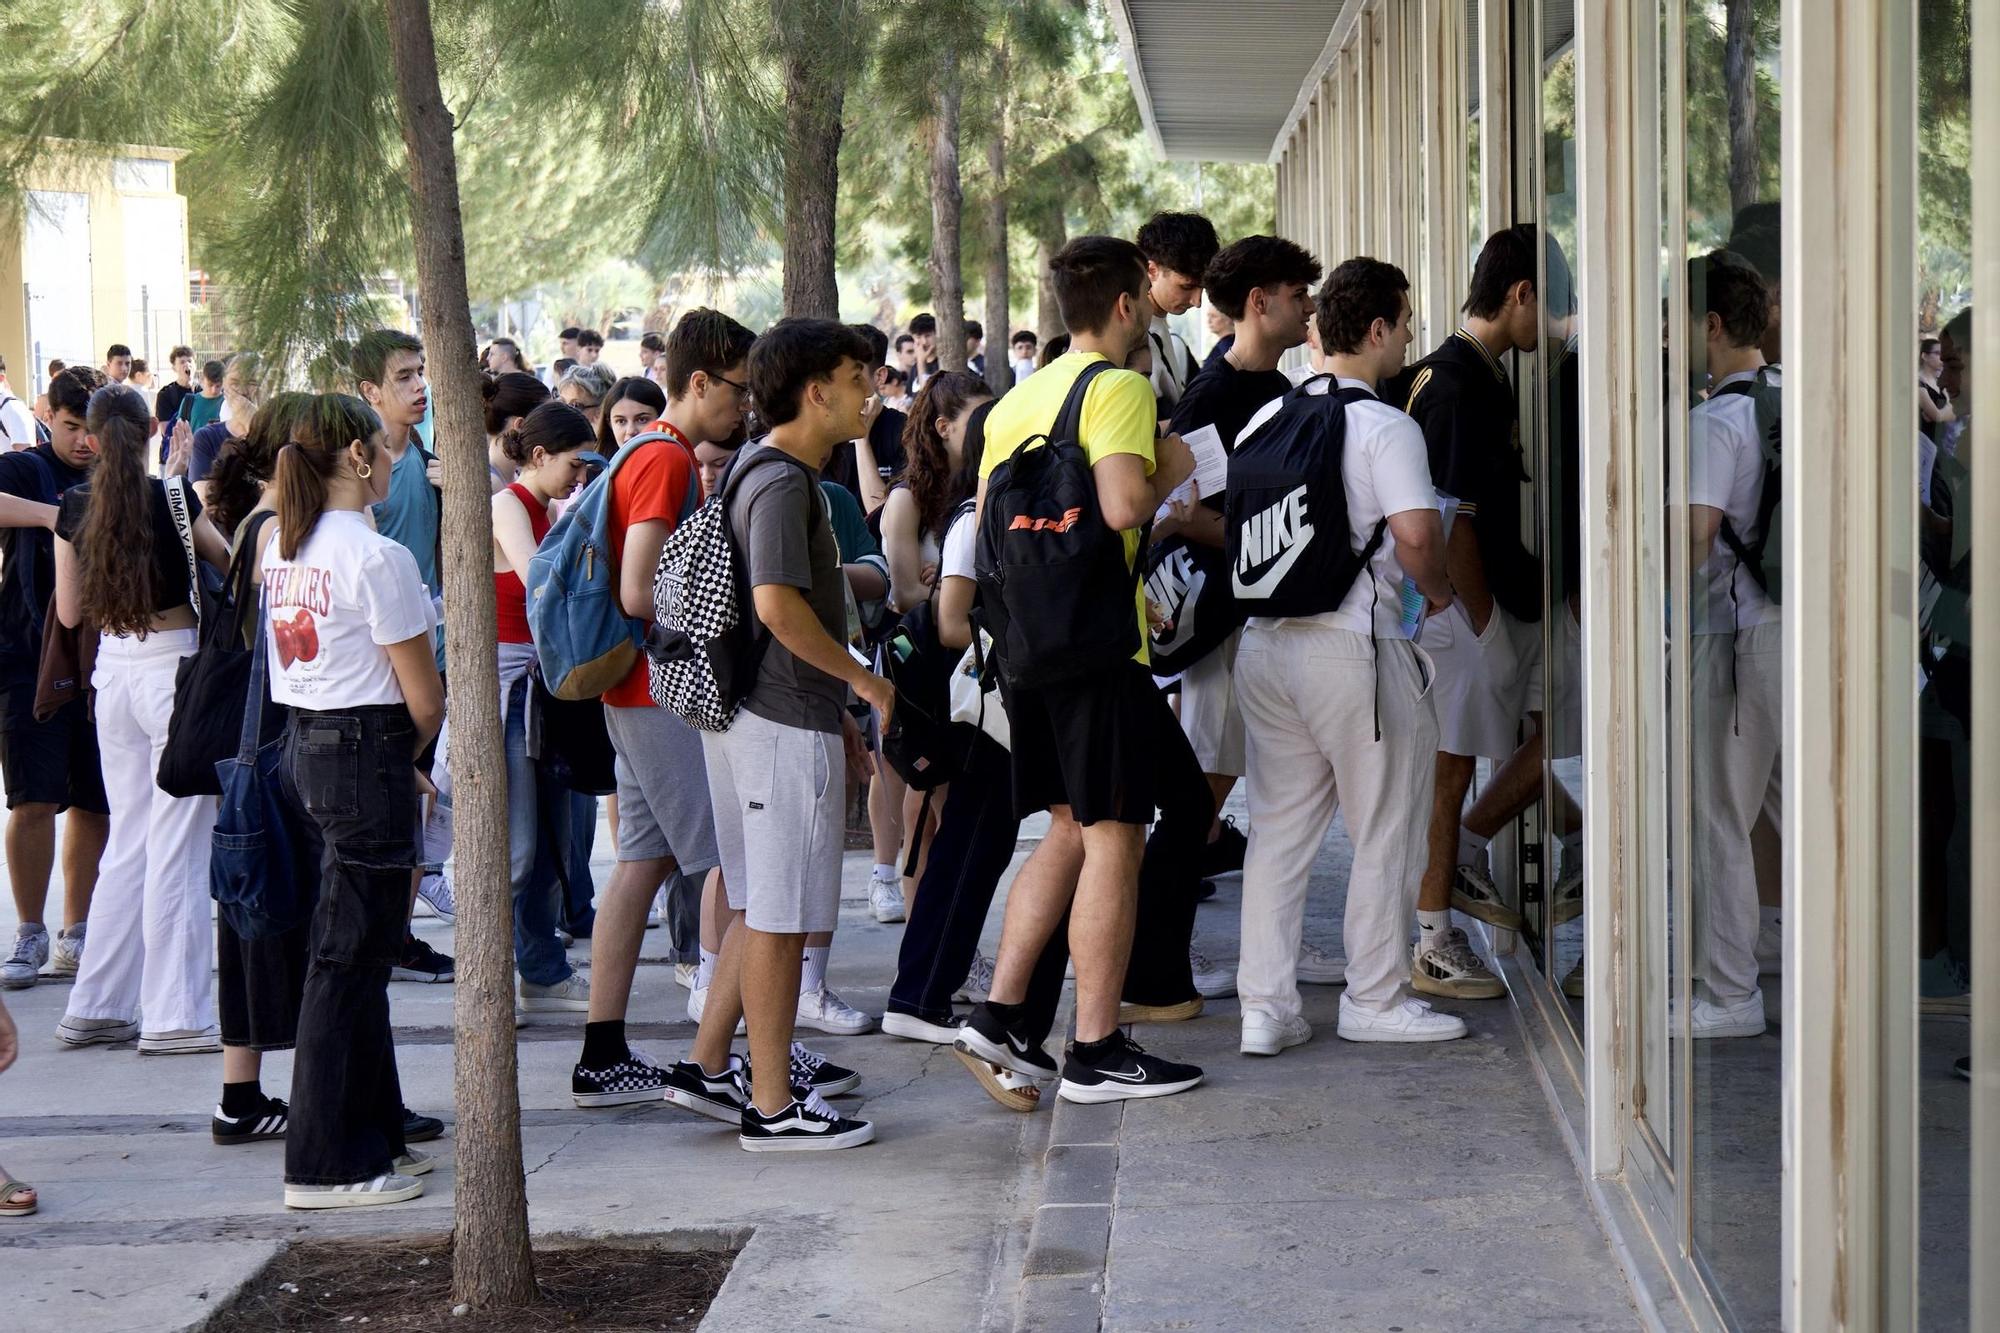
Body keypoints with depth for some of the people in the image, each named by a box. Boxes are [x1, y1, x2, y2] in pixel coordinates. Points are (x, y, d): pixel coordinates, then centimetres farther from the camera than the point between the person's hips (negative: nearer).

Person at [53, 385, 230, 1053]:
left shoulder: (75, 508, 2)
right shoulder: (173, 497, -11)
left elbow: (69, 611, 9)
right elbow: (230, 561, 5)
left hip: (113, 669, 5)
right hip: (175, 668, -5)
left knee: (129, 840, 15)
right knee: (176, 847, -1)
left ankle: (96, 1007, 18)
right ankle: (175, 1016, 1)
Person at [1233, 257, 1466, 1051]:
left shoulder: (1267, 418, 10)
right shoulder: (1385, 427, -11)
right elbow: (1416, 533, -21)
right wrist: (1437, 591, -2)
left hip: (1264, 642, 7)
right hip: (1354, 646, -6)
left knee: (1278, 829, 11)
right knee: (1387, 832, 8)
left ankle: (1265, 1007, 9)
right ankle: (1375, 999, 15)